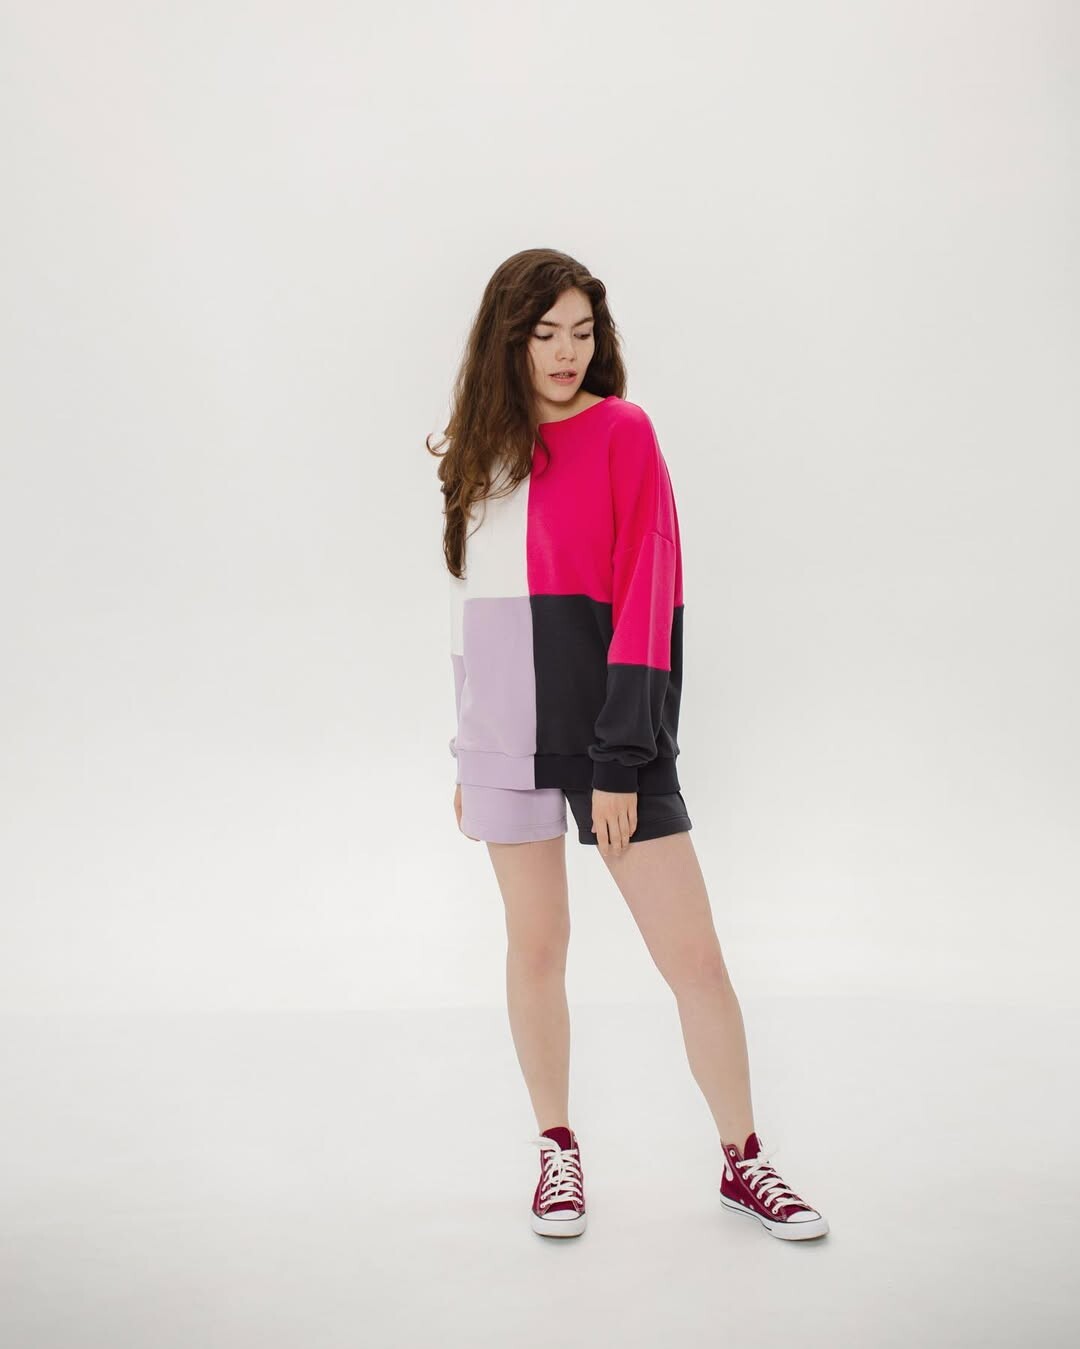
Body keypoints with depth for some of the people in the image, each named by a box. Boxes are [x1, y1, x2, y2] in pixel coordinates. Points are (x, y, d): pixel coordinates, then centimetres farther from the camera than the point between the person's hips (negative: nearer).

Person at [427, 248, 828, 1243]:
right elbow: (474, 605, 14)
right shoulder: (485, 451, 11)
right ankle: (558, 1149, 25)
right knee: (536, 945, 9)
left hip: (606, 727, -4)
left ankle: (743, 1161, 14)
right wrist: (470, 757, 14)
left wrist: (619, 761, -15)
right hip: (507, 730, 4)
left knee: (695, 954, -1)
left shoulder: (622, 432, -4)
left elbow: (646, 600, -10)